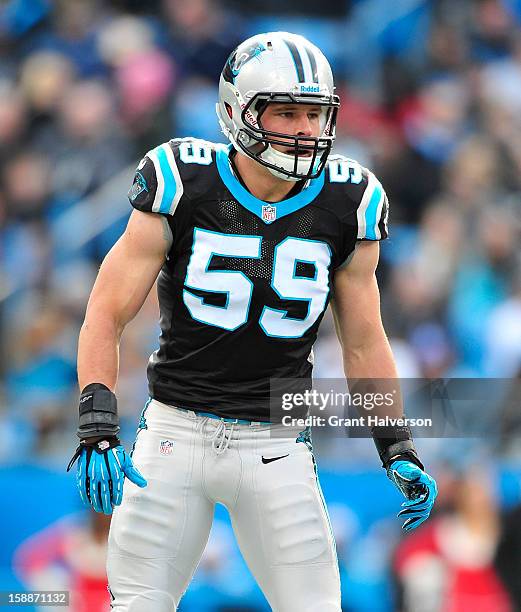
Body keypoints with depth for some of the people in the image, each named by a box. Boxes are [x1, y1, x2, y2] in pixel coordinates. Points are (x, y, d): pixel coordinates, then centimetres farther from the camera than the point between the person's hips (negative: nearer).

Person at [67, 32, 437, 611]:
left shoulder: (345, 207, -1)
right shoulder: (181, 190, -9)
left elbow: (364, 343, 10)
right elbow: (105, 317, -6)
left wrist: (398, 452, 5)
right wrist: (97, 429, -18)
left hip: (276, 448, 1)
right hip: (177, 430, -1)